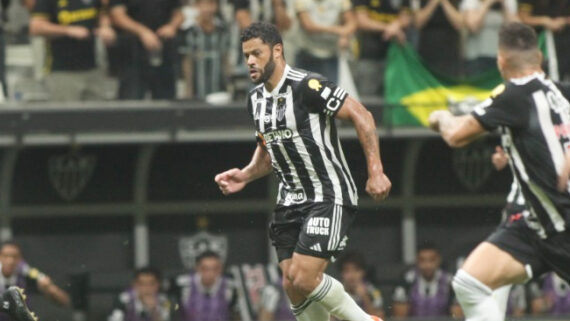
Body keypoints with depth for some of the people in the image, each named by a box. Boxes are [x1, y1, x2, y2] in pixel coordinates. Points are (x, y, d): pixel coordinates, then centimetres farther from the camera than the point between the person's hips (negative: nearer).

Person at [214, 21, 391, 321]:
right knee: (293, 287, 1)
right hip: (291, 200, 8)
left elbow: (361, 116, -17)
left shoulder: (307, 87, -17)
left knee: (304, 279, -17)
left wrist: (375, 171, -21)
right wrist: (245, 176, 6)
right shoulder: (256, 99, 9)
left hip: (329, 196, -8)